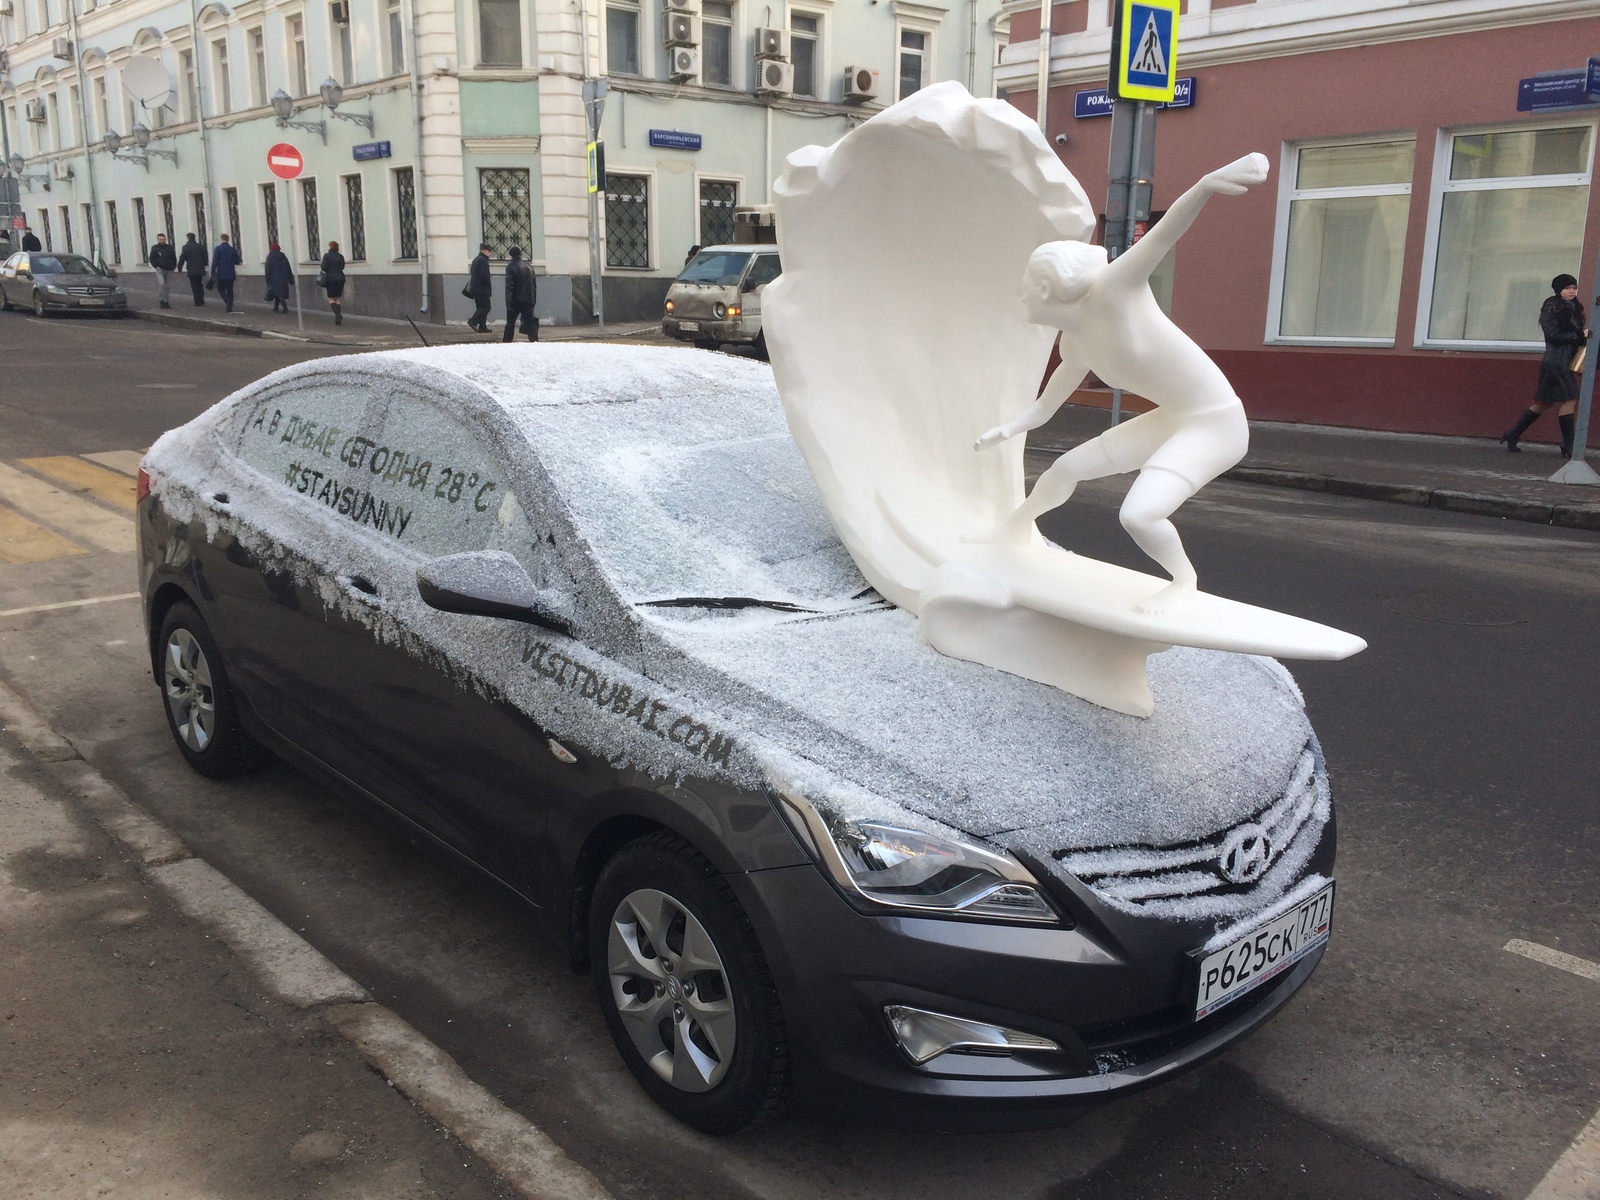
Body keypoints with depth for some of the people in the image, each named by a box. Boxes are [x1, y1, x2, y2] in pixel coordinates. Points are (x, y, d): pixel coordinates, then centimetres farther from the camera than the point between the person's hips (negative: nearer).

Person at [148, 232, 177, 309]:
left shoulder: (170, 248, 7)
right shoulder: (154, 248, 3)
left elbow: (174, 259, 13)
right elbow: (152, 259, 6)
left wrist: (172, 267, 2)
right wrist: (156, 267, -5)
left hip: (168, 270, 2)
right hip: (160, 269, -2)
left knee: (168, 286, 5)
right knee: (161, 283, -20)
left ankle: (167, 302, 13)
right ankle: (161, 300, -12)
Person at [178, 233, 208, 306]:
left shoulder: (186, 247, -9)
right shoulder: (200, 246, 7)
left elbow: (182, 259, -9)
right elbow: (205, 257, 12)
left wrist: (179, 268, 2)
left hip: (192, 270, -5)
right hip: (200, 270, 5)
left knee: (195, 287, -2)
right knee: (200, 286, 16)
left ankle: (198, 303, -4)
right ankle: (202, 302, 16)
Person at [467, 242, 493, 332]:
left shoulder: (475, 260, 18)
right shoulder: (483, 260, -14)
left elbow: (471, 273, 20)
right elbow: (484, 276, -21)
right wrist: (489, 284, -7)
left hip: (475, 288, 10)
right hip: (482, 289, -10)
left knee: (481, 307, 11)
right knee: (485, 307, -8)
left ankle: (482, 327, 9)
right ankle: (473, 321, -18)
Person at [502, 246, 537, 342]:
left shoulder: (511, 267, -8)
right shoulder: (529, 267, 10)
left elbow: (509, 286, -15)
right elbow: (534, 285, 14)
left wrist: (508, 302, -16)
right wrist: (533, 300, 19)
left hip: (515, 301, -4)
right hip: (528, 301, 4)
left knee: (510, 323, 9)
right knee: (530, 323, -2)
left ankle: (506, 342, 17)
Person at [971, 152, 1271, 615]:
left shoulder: (1112, 291, -22)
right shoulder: (1074, 346, 4)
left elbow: (1166, 231, -38)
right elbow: (1044, 407, 20)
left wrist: (1207, 183, -56)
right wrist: (1007, 429, 5)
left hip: (1214, 425, -9)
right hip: (1170, 419, 9)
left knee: (1137, 514, -26)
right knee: (1067, 467, 20)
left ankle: (1184, 581, 4)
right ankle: (1017, 527, 49)